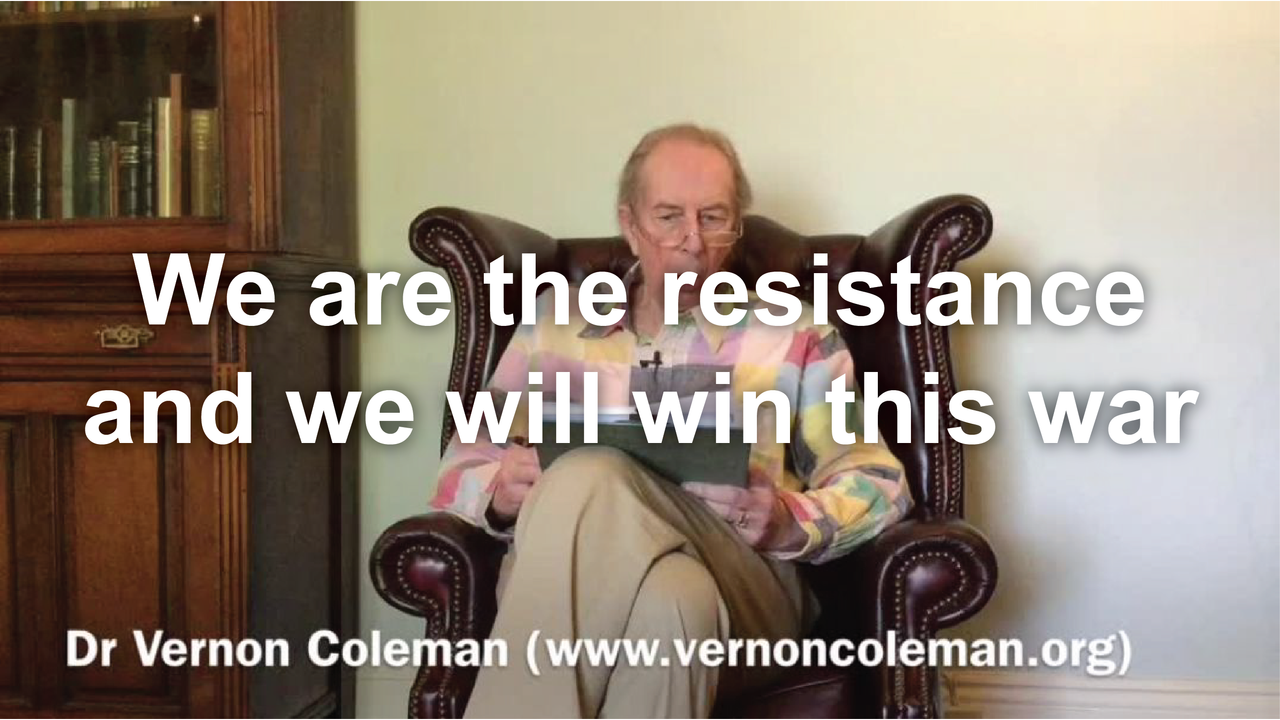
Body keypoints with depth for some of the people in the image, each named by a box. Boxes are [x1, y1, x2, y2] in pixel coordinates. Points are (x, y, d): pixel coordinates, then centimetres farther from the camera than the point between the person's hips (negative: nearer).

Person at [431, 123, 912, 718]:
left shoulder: (794, 334, 15)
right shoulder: (554, 322, 21)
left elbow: (878, 484, 12)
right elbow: (462, 469, 20)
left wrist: (793, 522, -10)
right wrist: (499, 493, -5)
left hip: (742, 586, 0)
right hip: (559, 590, 1)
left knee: (588, 482, -34)